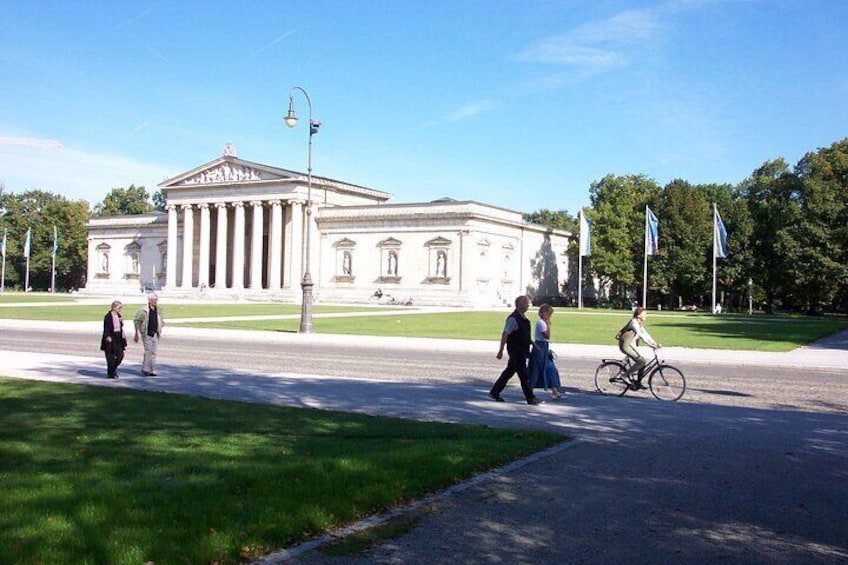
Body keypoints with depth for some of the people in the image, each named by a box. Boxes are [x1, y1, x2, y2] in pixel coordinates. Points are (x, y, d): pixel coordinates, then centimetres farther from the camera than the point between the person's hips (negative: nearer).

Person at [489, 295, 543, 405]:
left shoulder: (523, 318, 12)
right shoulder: (513, 319, -17)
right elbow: (505, 334, -20)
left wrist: (532, 343, 18)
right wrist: (501, 350, -23)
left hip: (522, 351, 10)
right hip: (516, 351, -10)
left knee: (509, 371, 15)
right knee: (524, 375, -5)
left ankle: (494, 392, 24)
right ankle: (530, 398, 1)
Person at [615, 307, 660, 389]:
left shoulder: (640, 323, 14)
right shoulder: (634, 322, -15)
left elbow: (645, 334, 12)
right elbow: (640, 334, -25)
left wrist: (655, 343, 2)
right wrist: (648, 344, -30)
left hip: (631, 345, 9)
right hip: (625, 345, -9)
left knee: (644, 362, 4)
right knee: (641, 361, -18)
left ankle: (638, 383, 11)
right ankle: (627, 375, -8)